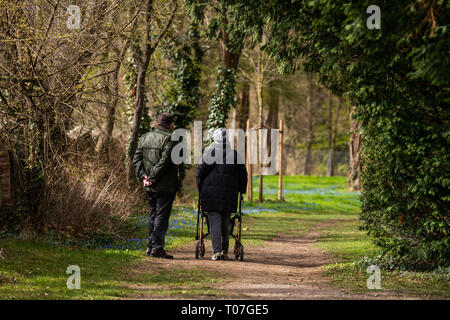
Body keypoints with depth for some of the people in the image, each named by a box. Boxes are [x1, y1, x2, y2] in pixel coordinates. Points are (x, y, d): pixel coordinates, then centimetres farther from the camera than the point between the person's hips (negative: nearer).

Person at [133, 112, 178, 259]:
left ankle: (150, 246, 19)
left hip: (149, 186, 7)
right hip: (165, 186, -7)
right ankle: (157, 247, -6)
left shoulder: (145, 137, 11)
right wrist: (153, 177, -15)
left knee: (153, 214, 17)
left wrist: (143, 176, 0)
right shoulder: (169, 138, -12)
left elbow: (136, 159, 7)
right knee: (162, 215, -3)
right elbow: (164, 161, -20)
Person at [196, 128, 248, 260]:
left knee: (214, 222, -3)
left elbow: (200, 172, 1)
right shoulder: (235, 154, 6)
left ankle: (216, 251, -13)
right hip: (229, 194, 2)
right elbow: (243, 174, 11)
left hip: (211, 192, -2)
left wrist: (200, 188, 14)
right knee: (225, 224, 13)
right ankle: (224, 251, 15)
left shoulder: (209, 152, 0)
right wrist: (242, 190, 24)